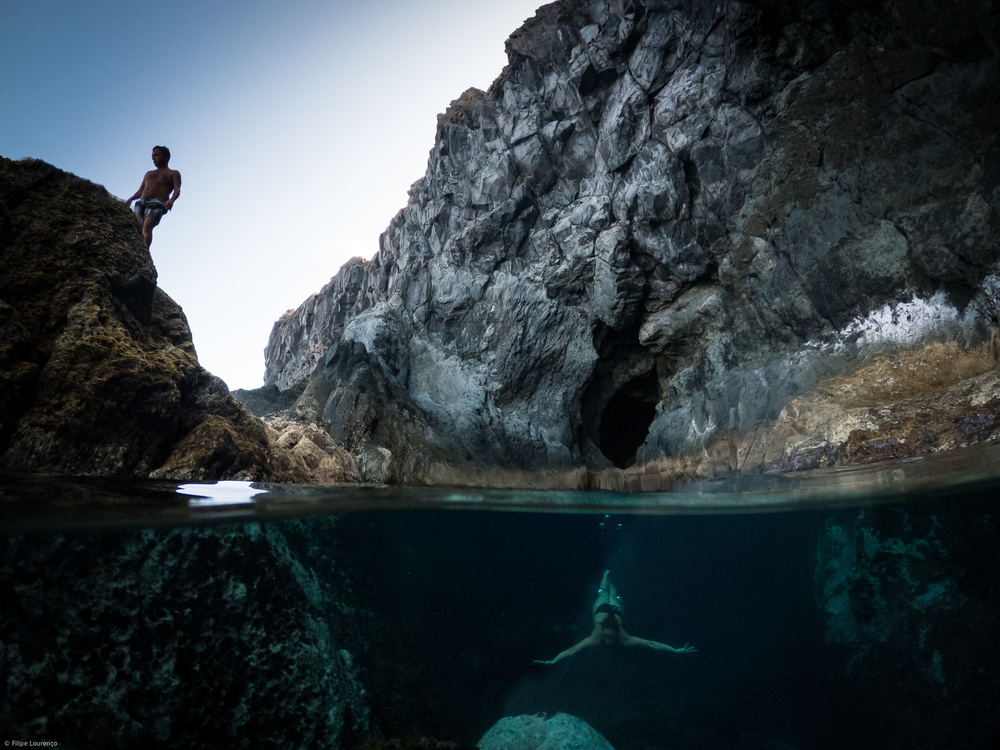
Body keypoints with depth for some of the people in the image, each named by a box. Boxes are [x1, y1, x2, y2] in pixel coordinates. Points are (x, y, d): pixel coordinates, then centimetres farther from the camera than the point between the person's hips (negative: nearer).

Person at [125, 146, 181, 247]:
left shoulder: (174, 173, 19)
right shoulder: (149, 173, 36)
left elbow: (177, 190, 2)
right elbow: (140, 190, 30)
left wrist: (171, 200, -20)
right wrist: (131, 199, 8)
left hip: (158, 202, -6)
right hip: (142, 201, 6)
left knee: (147, 227, -28)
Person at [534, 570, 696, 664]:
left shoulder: (624, 639, -43)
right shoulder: (595, 639, -44)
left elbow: (652, 644, -47)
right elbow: (572, 650, -50)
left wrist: (675, 650, -53)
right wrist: (552, 661, -59)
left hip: (615, 611, 0)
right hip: (601, 609, 0)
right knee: (603, 596, 35)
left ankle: (612, 589, 68)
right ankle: (606, 575, 65)